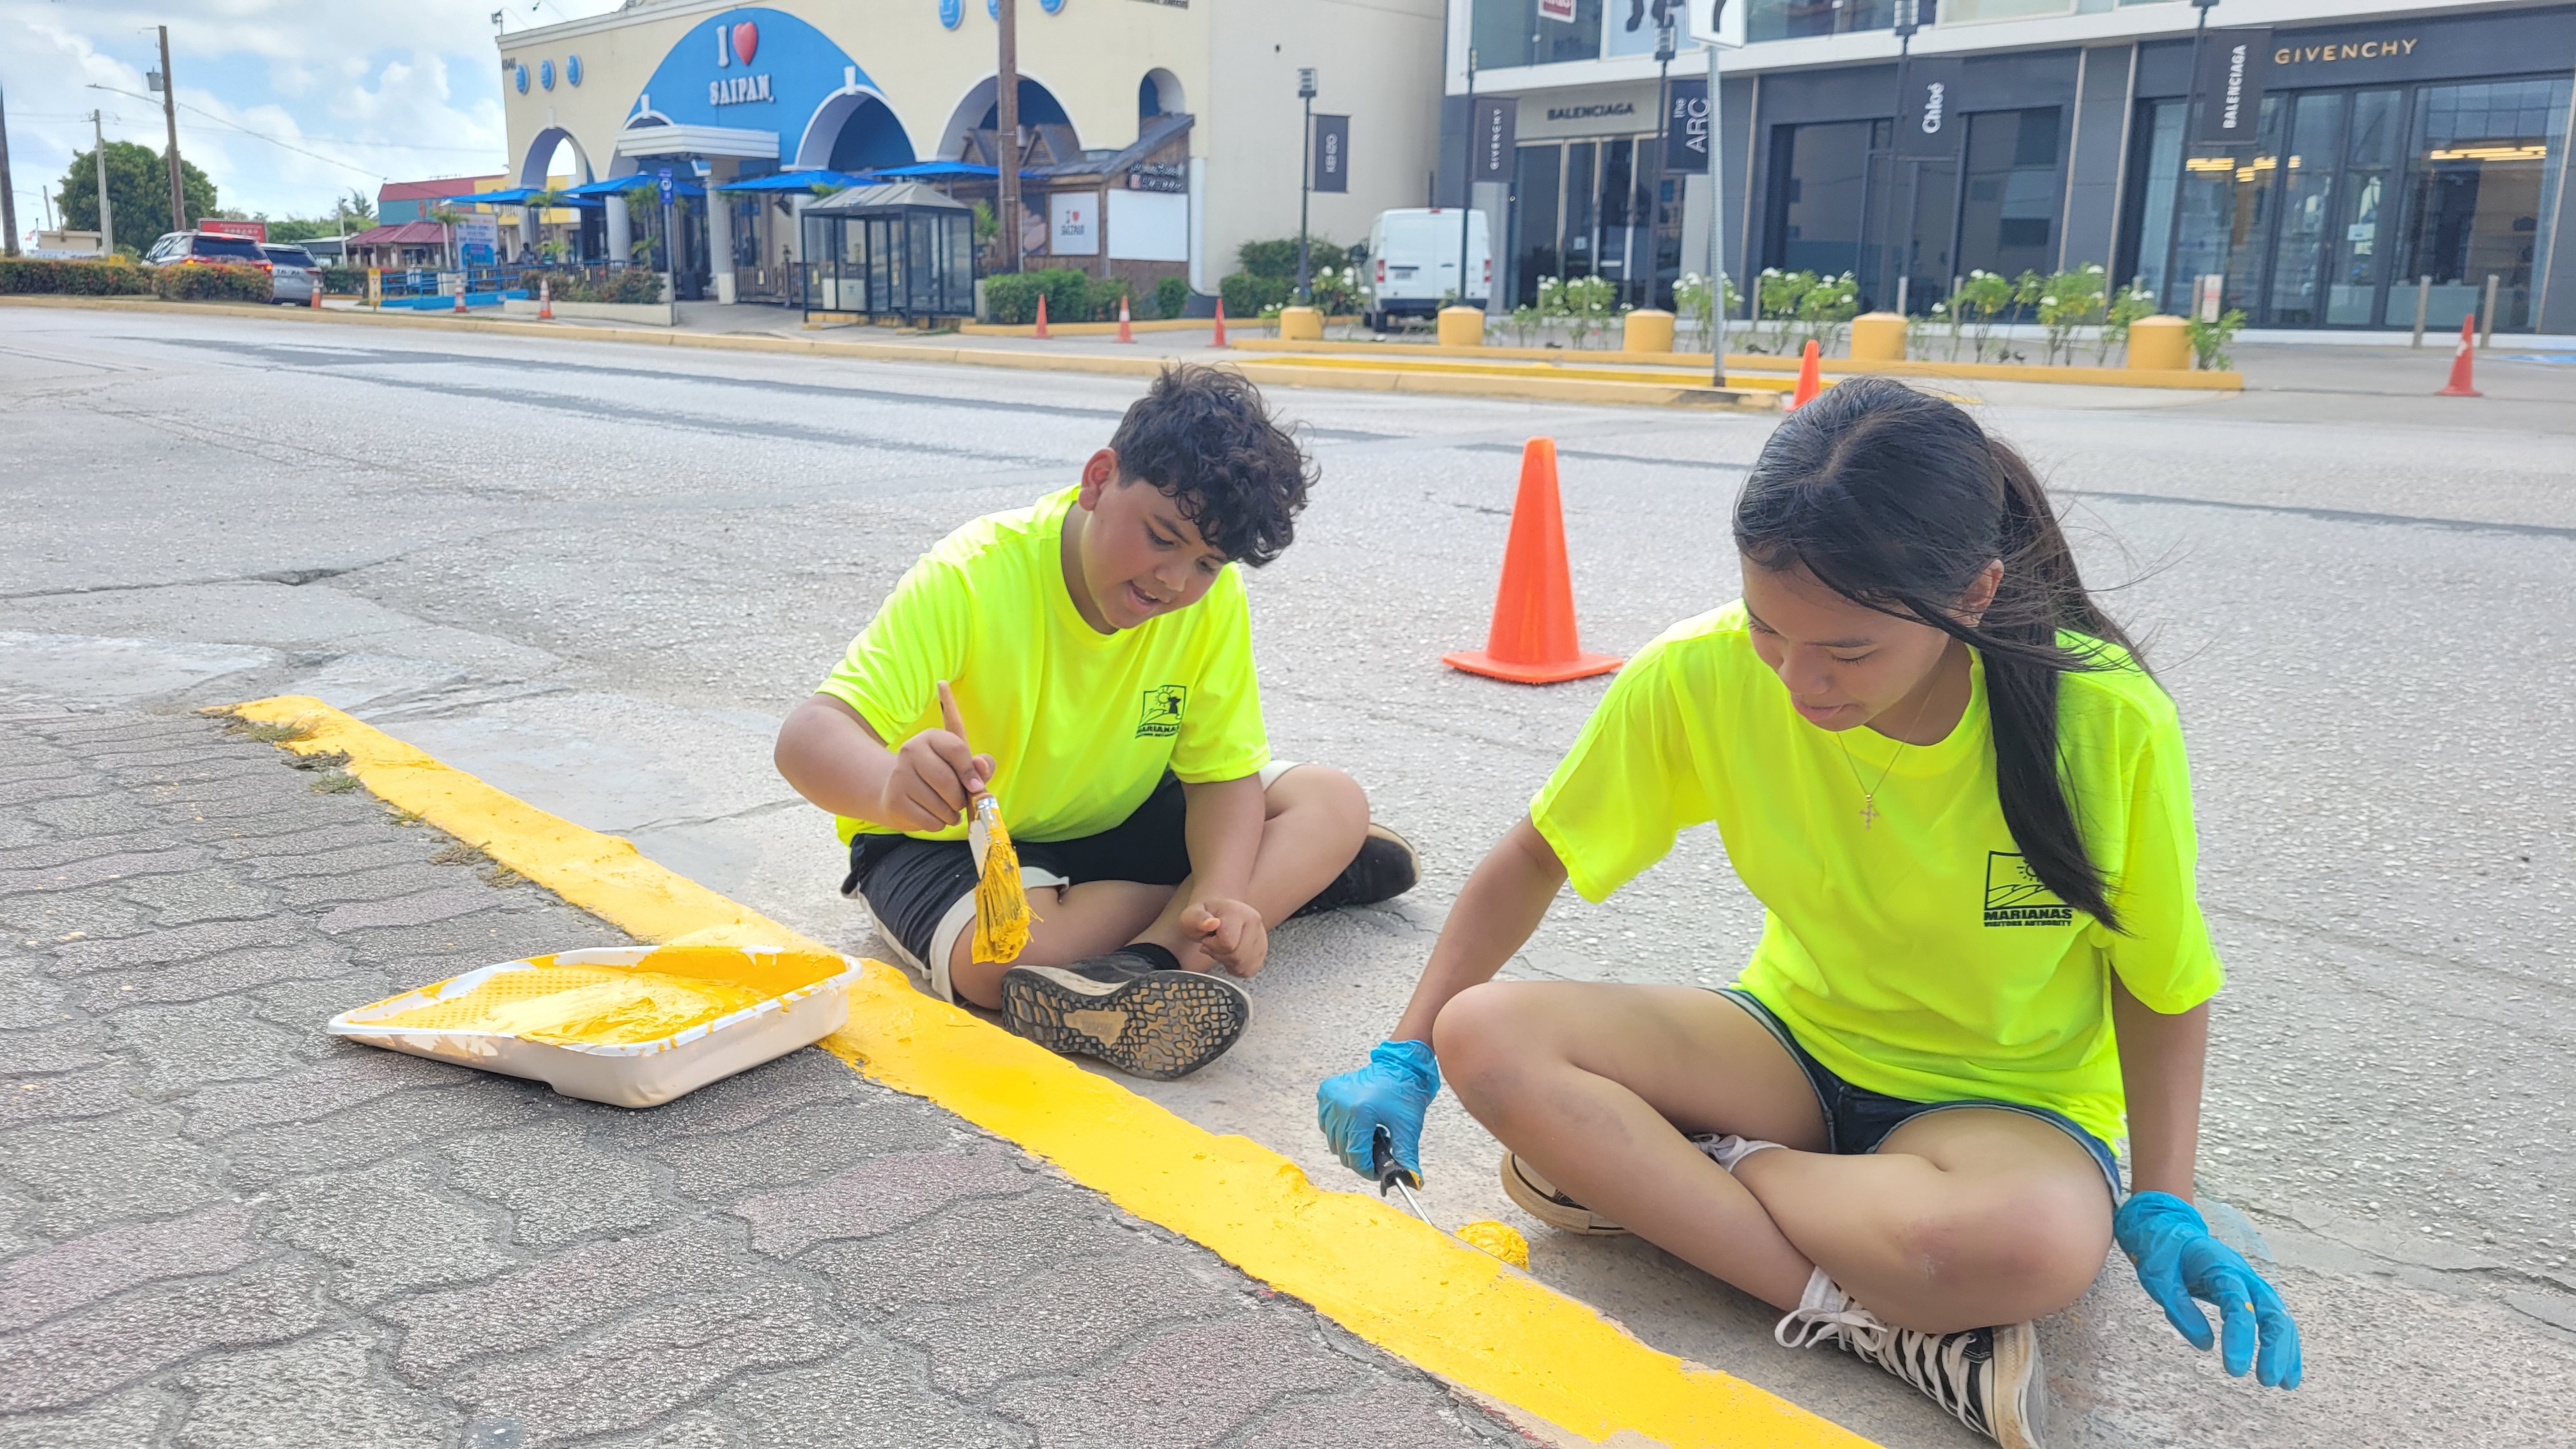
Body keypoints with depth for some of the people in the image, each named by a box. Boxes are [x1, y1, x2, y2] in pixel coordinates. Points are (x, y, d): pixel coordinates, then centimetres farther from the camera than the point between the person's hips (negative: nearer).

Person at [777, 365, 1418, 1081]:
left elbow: (1223, 772, -11)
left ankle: (1146, 958, -30)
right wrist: (891, 786, -60)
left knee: (1334, 801, -12)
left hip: (1118, 823, 5)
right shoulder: (973, 579, -29)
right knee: (1004, 956, -38)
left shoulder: (1214, 599, -15)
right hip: (955, 837, -4)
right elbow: (808, 735, -36)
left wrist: (1223, 894, -32)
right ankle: (1295, 872, -20)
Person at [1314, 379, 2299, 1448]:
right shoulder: (1702, 676, -20)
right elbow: (1534, 860, -6)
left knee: (2036, 1244, -40)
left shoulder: (2109, 723, -24)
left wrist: (2161, 1209, -18)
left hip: (2009, 1100, -3)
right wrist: (1405, 1057, -10)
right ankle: (1874, 1321, -24)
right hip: (1797, 1046, 4)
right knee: (1485, 1038, -23)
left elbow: (2161, 989, -7)